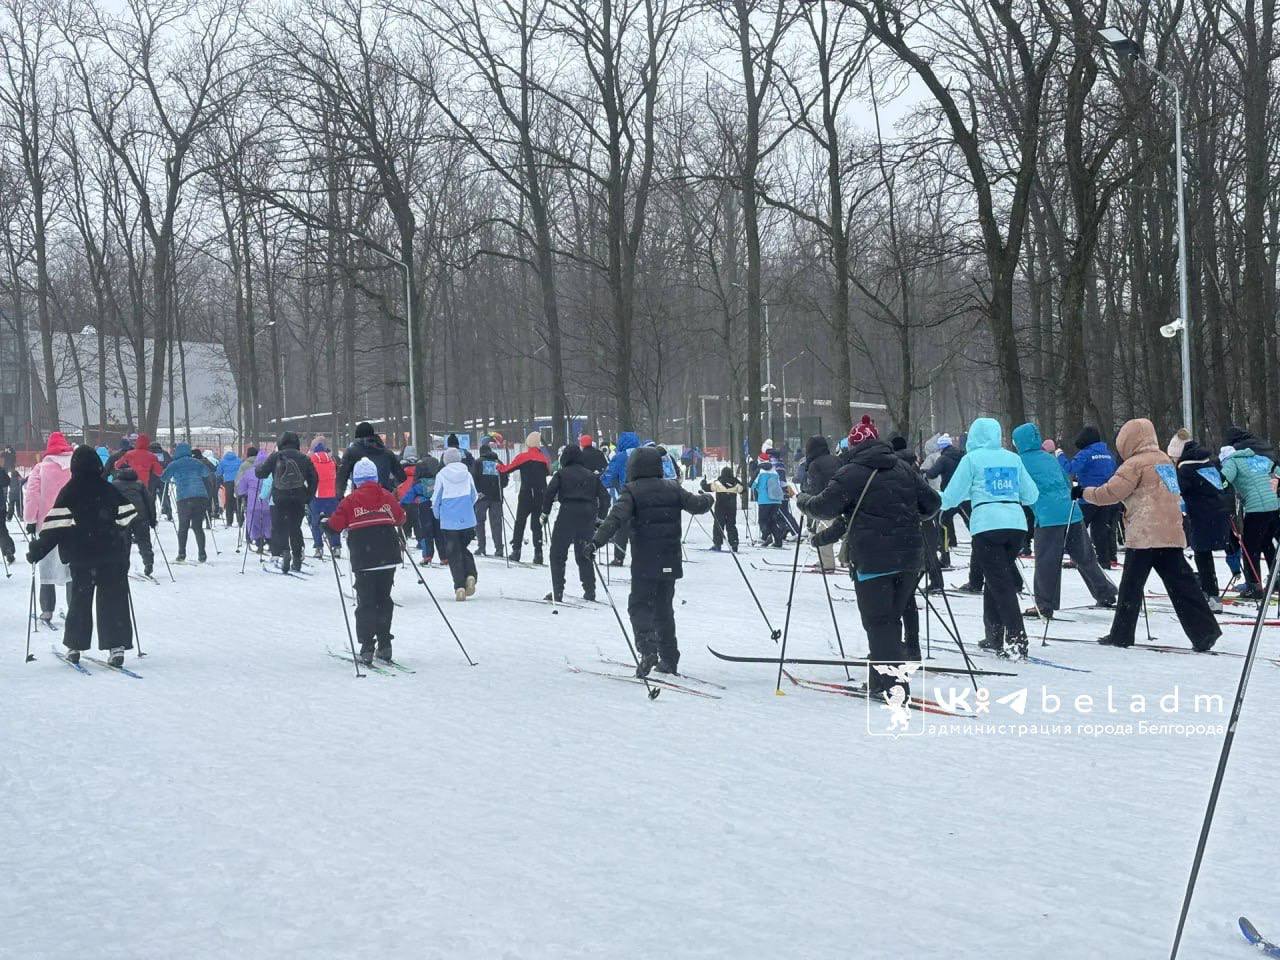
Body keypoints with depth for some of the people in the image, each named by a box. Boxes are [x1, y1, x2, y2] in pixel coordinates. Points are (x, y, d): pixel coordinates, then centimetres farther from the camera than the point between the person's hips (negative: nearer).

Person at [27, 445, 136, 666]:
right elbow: (130, 519, 6)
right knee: (113, 601, 2)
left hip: (81, 558, -1)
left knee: (79, 601, 11)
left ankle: (74, 647, 14)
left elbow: (55, 526, -10)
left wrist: (37, 550, -4)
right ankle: (117, 646, -7)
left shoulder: (69, 492, -5)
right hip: (112, 558, 1)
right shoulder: (110, 490, 3)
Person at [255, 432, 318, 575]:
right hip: (298, 500, 2)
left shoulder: (275, 457, -3)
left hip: (279, 498, -2)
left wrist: (258, 467, 25)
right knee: (295, 528, 14)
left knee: (278, 528, 2)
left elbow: (260, 473, 1)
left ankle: (282, 552, -21)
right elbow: (314, 479, 5)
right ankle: (297, 558, 14)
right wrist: (308, 498, 13)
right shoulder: (304, 458, 3)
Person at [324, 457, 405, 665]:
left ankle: (367, 648, -5)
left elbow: (335, 525, -7)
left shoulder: (351, 500, -7)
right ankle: (384, 645, 13)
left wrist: (325, 522, 13)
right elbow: (400, 519, 18)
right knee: (384, 599, 15)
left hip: (364, 561, -3)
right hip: (388, 558, 3)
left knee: (366, 602, 3)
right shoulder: (388, 497, 4)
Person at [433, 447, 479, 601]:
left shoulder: (441, 476, -6)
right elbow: (474, 497, 9)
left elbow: (436, 499, -1)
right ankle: (470, 575, -5)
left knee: (454, 553, 3)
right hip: (468, 520, 2)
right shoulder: (467, 475, 1)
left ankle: (459, 586, -7)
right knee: (464, 548, 19)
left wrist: (438, 516, 18)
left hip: (449, 521, -2)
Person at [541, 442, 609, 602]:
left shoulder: (562, 474, 2)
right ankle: (590, 591, 11)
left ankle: (557, 592, -3)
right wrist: (600, 517, 19)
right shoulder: (591, 475, 13)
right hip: (588, 516, 4)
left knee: (558, 554, 4)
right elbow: (605, 496, 12)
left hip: (567, 516, -4)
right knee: (584, 555, 15)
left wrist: (545, 513, 0)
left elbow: (550, 492, -9)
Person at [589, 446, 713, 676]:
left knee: (640, 607, 1)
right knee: (664, 609, 16)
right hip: (670, 562, 5)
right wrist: (706, 499, 34)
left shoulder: (632, 491, -8)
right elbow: (697, 505, 11)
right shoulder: (672, 489, 5)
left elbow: (615, 518, -21)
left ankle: (648, 649, -21)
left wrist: (597, 540, -29)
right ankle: (668, 659, 17)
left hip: (644, 563, -5)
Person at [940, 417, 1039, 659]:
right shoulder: (1013, 458, 13)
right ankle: (994, 637, 21)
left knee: (1000, 584, -5)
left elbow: (952, 496, 2)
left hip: (987, 525, -5)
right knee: (996, 578, 18)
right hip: (1016, 524, 5)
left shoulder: (972, 459, 1)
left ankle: (1016, 641, -14)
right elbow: (1031, 495, 16)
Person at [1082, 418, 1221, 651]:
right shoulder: (1165, 460, 18)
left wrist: (1084, 492, 4)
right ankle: (1205, 632, -4)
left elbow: (1111, 492, -10)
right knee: (1181, 584, 4)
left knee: (1131, 586, 3)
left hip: (1144, 535, -7)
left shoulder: (1135, 464, -7)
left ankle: (1121, 635, 8)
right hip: (1172, 534, 7)